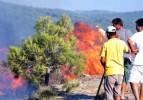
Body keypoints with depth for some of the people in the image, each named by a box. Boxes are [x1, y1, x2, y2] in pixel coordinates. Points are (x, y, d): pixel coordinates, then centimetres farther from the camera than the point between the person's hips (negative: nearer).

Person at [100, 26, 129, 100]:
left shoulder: (106, 44, -5)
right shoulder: (122, 43, 3)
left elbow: (102, 60, -6)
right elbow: (128, 50, 23)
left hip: (110, 72, -3)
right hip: (120, 71, 3)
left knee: (109, 93, 3)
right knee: (117, 92, 15)